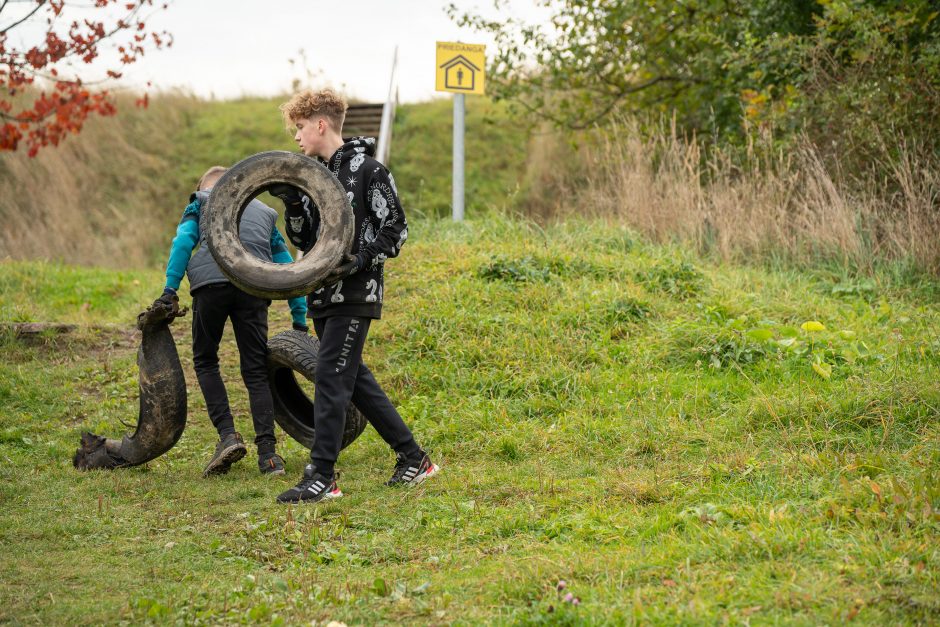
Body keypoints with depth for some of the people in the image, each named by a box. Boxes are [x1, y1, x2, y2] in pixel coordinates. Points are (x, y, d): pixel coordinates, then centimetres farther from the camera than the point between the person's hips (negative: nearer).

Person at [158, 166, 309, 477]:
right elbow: (287, 266, 29)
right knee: (256, 371, 6)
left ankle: (227, 434, -4)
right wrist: (299, 317, 30)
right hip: (255, 287, 2)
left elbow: (183, 241, 5)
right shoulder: (265, 212, 33)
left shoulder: (203, 201, 24)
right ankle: (268, 452, -6)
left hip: (212, 282, -2)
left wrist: (170, 288, -3)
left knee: (205, 361, 13)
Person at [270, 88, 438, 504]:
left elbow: (396, 229, -9)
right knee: (354, 378, 12)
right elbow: (303, 240, 14)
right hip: (322, 294, 8)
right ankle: (413, 459, 21)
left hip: (356, 292, -8)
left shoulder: (367, 170, -8)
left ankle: (322, 477, -11)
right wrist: (292, 205, -3)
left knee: (330, 377, -12)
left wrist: (360, 261, -21)